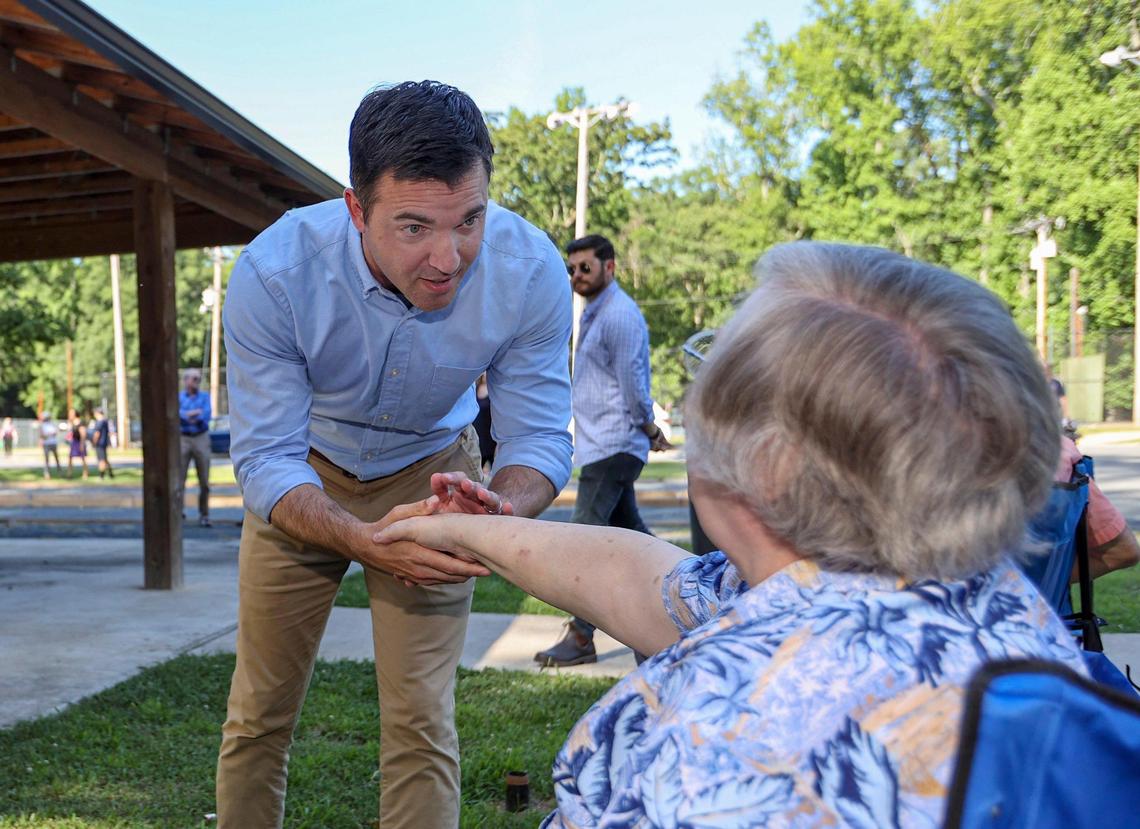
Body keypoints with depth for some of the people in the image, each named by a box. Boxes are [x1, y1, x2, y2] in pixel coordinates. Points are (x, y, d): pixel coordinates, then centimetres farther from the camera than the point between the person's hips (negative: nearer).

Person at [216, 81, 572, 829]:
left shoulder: (531, 270, -29)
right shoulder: (273, 272, -32)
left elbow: (541, 437, -20)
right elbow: (267, 460, -27)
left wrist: (500, 508, -43)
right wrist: (363, 539, -47)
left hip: (431, 471, 0)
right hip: (305, 478, 0)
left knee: (421, 724, -2)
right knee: (259, 713, 10)